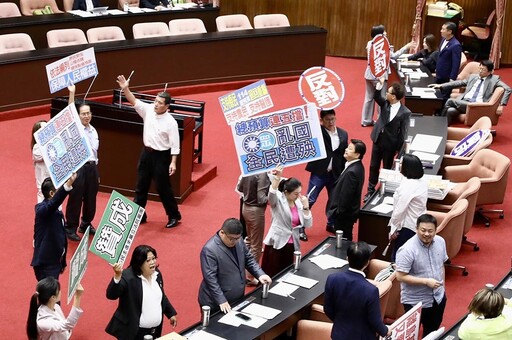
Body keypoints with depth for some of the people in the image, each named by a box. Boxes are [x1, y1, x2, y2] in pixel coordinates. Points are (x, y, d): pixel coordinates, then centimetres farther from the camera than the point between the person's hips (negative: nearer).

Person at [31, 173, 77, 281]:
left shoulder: (55, 210, 12)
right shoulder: (42, 209, -16)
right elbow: (54, 202, -39)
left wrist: (62, 263, 21)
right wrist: (69, 183, -53)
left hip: (54, 261, 9)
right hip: (45, 264, -9)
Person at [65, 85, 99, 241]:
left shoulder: (93, 130, 15)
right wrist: (72, 93, -30)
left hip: (92, 167, 6)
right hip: (79, 167, -6)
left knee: (90, 198, 12)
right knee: (75, 199, -3)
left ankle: (86, 224, 28)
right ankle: (70, 228, 5)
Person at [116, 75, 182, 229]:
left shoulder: (170, 122, -17)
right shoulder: (148, 110, -3)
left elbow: (174, 144, -14)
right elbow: (134, 102, -8)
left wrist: (173, 162, -18)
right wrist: (125, 89, -25)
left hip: (161, 156, -6)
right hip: (147, 153, 6)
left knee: (163, 188, 1)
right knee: (141, 186, 13)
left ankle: (174, 216, 16)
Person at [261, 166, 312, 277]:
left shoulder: (299, 203, 5)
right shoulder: (278, 199, -9)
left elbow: (308, 225, 3)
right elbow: (271, 195, -35)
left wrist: (306, 207, -9)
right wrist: (277, 178, -48)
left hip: (292, 245, 5)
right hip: (276, 243, -5)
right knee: (271, 275, -2)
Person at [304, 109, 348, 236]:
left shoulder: (343, 134, 4)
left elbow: (344, 155, 8)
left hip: (335, 174, 5)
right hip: (319, 173, -5)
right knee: (310, 200, -4)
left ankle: (331, 224, 38)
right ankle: (301, 227, 5)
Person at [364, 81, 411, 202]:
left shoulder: (405, 112, -18)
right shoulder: (385, 103, -4)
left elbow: (403, 132, -13)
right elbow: (376, 97, -19)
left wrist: (398, 150, -10)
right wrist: (380, 85, -34)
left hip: (390, 144, -4)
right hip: (378, 140, 5)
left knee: (387, 169, 11)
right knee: (373, 167, 14)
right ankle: (371, 190, 28)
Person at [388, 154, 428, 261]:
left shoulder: (407, 185, -24)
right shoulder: (422, 183, 4)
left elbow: (399, 210, -23)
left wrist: (393, 229, -12)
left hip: (408, 227, -9)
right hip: (418, 224, 9)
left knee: (397, 257, 1)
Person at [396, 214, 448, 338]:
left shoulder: (440, 242, -5)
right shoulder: (407, 250, -26)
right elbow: (401, 276, -25)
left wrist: (442, 285, 11)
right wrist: (426, 281, -27)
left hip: (438, 297, 6)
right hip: (416, 301, -6)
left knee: (433, 332, 23)